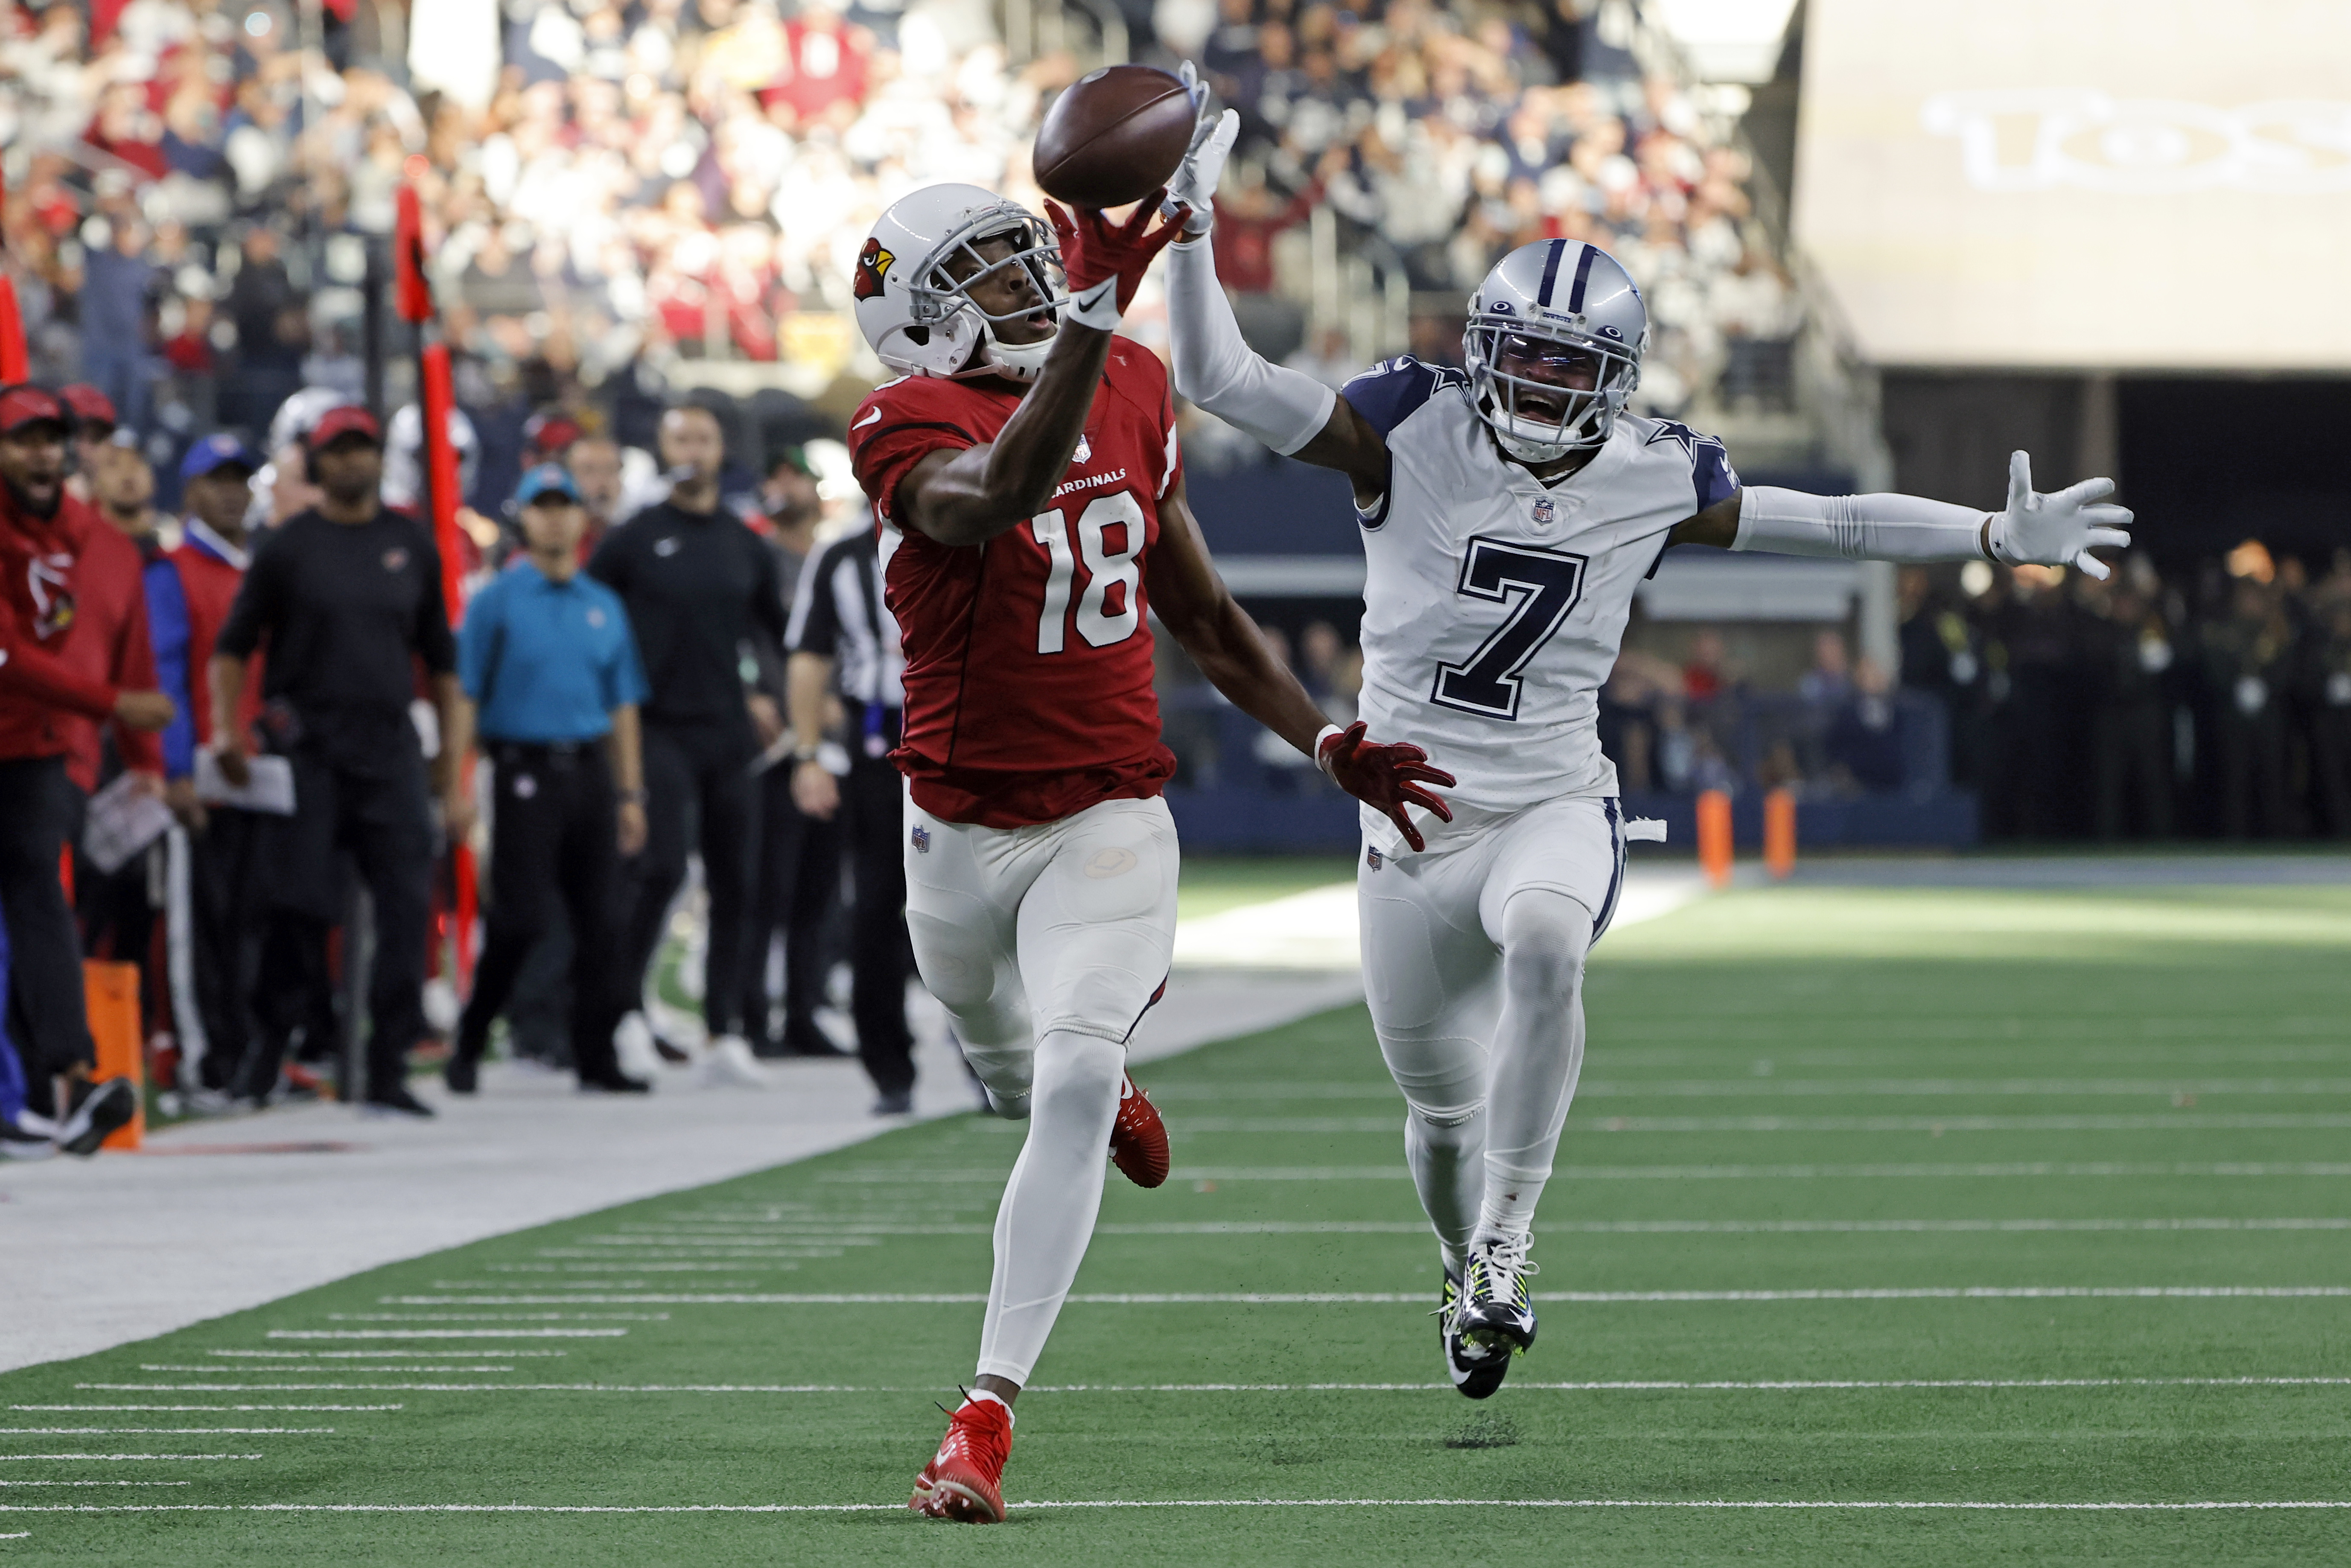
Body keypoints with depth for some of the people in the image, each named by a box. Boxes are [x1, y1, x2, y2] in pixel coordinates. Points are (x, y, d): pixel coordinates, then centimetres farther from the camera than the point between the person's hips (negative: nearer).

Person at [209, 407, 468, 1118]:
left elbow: (441, 659, 16)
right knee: (299, 908, -6)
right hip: (307, 754, -3)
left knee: (407, 908, -6)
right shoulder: (288, 546, 3)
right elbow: (233, 645, 7)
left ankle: (388, 1072, -2)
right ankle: (265, 1060, 7)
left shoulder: (412, 543, 12)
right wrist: (225, 729, -8)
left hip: (390, 750, 3)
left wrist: (454, 770, 10)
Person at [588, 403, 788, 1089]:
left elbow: (781, 635, 23)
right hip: (660, 729, -4)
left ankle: (725, 1035, 6)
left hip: (730, 733, 4)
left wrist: (771, 702, 16)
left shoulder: (747, 547, 11)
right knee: (662, 868, -17)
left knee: (733, 884, 3)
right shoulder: (633, 541, -1)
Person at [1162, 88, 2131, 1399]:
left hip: (1553, 808, -1)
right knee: (1445, 1111, 11)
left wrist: (2001, 538, 7)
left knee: (1545, 939, -37)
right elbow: (1219, 379, -14)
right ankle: (1471, 1278, 45)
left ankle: (1505, 1245, -29)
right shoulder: (1414, 433, -8)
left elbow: (1822, 523, 9)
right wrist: (1193, 221, -26)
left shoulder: (1650, 481, -3)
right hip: (1415, 820, 1)